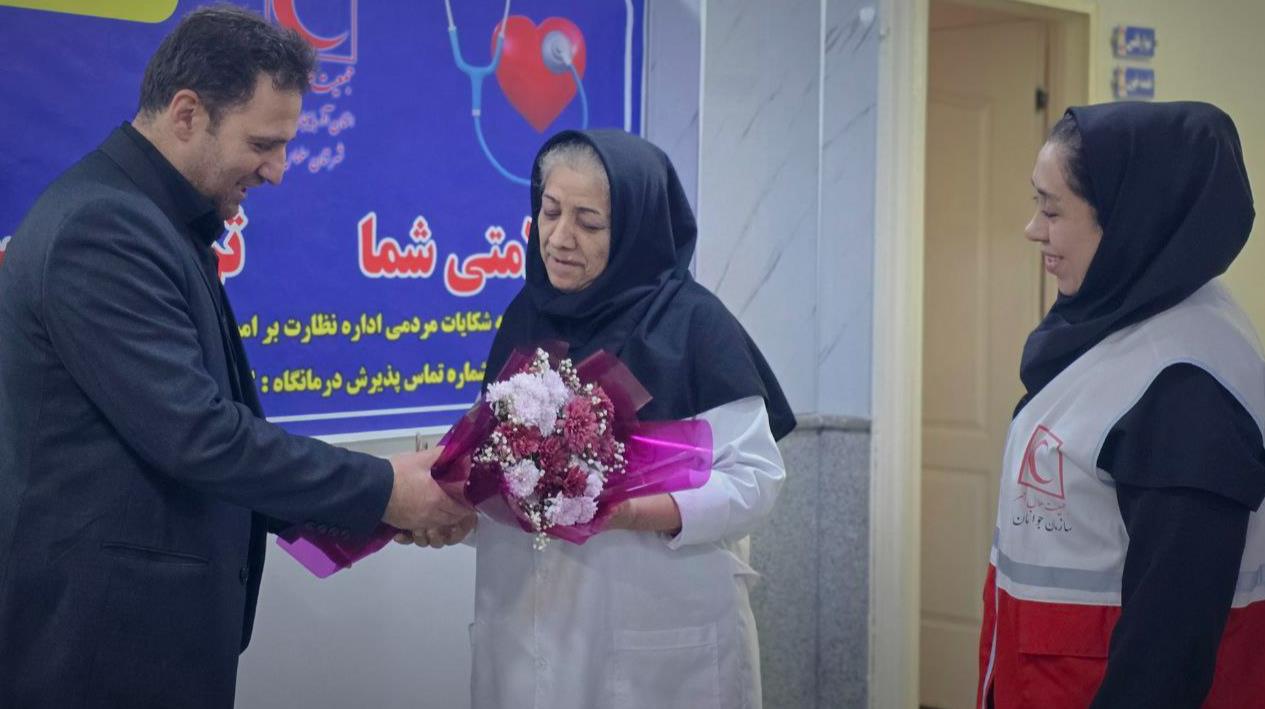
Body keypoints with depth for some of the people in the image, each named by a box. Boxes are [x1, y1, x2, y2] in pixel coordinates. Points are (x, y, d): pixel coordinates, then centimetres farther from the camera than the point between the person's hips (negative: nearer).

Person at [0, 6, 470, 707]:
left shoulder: (148, 218, 11)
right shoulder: (101, 229, -19)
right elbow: (195, 434, -24)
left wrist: (358, 512, 7)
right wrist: (380, 491, -15)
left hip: (139, 613, 9)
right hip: (108, 632, -9)